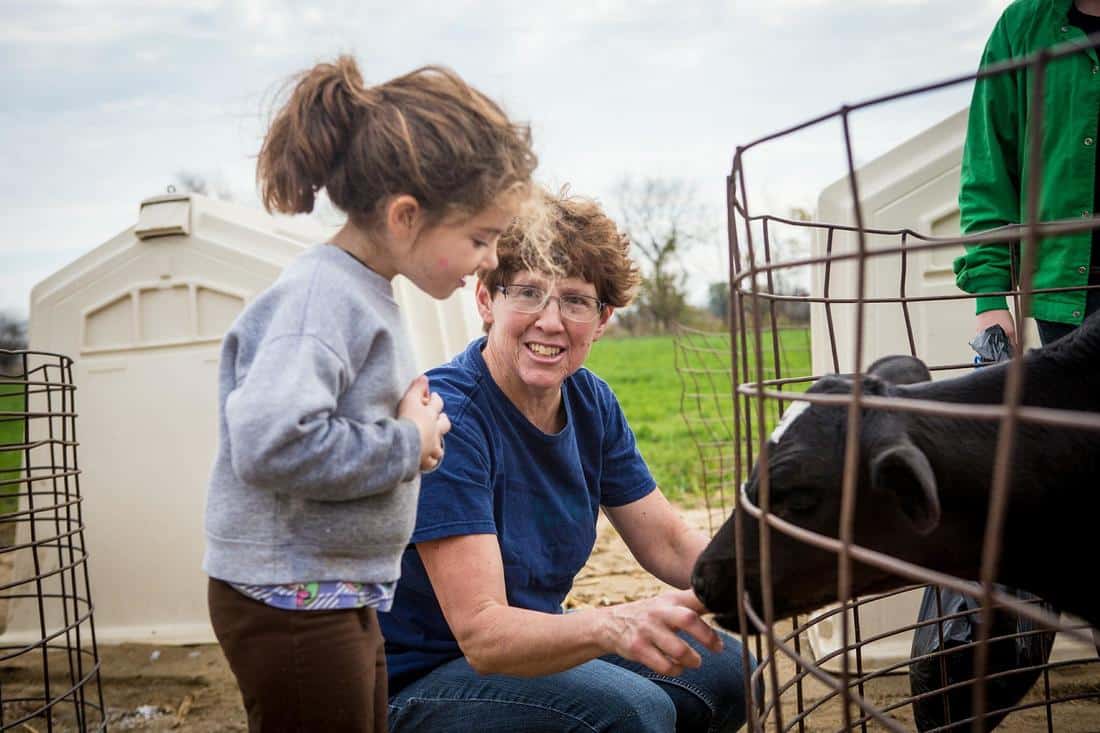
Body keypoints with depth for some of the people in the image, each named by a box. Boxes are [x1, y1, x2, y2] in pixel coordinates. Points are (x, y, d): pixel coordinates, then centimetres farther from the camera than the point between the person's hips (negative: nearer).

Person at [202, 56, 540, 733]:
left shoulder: (365, 292, 8)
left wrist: (415, 431, -2)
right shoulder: (321, 296, -21)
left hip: (344, 596, 10)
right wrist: (406, 445, -20)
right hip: (294, 601, -9)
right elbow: (270, 443, -34)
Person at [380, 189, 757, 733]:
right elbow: (481, 632, -31)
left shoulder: (591, 403, -1)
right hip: (412, 685, -7)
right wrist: (612, 624, -49)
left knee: (725, 667, -1)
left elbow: (669, 544, 1)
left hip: (532, 642, 8)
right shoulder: (446, 417, -25)